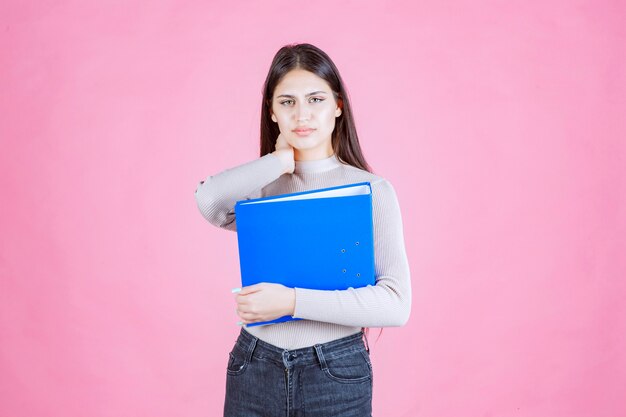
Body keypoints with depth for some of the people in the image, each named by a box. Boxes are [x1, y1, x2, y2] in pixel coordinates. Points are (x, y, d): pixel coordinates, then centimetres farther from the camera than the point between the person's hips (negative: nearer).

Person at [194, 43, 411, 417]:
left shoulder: (372, 190, -7)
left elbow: (396, 304, -14)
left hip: (336, 374, -2)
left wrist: (294, 301, -21)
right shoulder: (261, 185, 1)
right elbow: (209, 200, -22)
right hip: (254, 371, 3)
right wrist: (284, 159, -10)